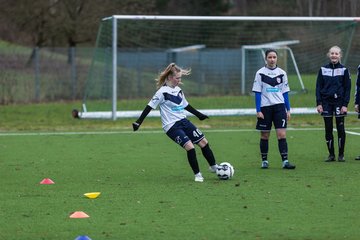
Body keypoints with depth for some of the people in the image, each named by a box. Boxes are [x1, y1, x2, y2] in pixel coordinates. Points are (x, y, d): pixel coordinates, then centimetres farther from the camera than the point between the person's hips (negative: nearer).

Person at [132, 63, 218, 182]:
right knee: (189, 146, -20)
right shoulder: (162, 92, -13)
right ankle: (197, 174, -6)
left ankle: (213, 166, 20)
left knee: (203, 141, 2)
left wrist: (199, 115, 30)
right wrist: (139, 122, -14)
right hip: (171, 126, -7)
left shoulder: (178, 90, 8)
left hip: (183, 121, 7)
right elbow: (150, 106, -11)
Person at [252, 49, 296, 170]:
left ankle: (285, 161, -11)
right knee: (265, 135, 6)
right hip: (265, 107, -1)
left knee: (282, 134, -8)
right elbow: (257, 93, -1)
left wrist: (288, 110, 6)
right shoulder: (260, 73, 0)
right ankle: (264, 161, 18)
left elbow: (285, 93, 11)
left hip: (279, 106, 1)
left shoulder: (282, 73, 7)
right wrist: (258, 111, -7)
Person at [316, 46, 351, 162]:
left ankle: (341, 154, 7)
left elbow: (347, 88, 1)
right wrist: (319, 103, -2)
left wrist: (345, 104, -7)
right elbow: (318, 87, 7)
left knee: (340, 128, -2)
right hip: (326, 102, 2)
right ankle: (331, 154, 10)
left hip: (339, 101, -2)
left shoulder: (344, 70, 1)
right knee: (328, 129, 3)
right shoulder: (323, 69, 6)